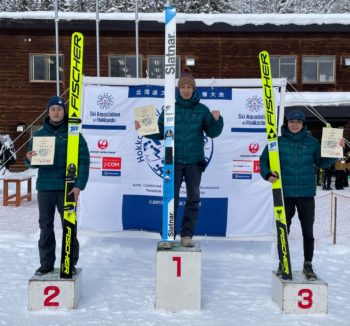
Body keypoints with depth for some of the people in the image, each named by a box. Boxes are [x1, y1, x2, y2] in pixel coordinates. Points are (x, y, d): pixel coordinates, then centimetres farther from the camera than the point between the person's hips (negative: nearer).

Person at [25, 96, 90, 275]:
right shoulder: (39, 134, 8)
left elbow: (84, 161, -7)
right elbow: (33, 163, 11)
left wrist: (79, 185, -15)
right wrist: (29, 159, -13)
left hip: (67, 188, -3)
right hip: (45, 187, 3)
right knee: (45, 226, 9)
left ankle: (71, 263, 14)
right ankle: (46, 263, 20)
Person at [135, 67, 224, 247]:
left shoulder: (202, 109, 4)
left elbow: (212, 132, 3)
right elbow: (160, 133, 4)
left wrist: (217, 120, -15)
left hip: (194, 161, 1)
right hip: (174, 161, -1)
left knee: (193, 199, 7)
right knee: (171, 198, -1)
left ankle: (187, 235, 18)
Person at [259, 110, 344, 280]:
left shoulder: (312, 142, 3)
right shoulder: (278, 142, -1)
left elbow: (321, 162, 10)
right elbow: (264, 160, 6)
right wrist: (267, 174, -12)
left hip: (306, 194, 1)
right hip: (285, 193, 0)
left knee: (308, 231, 7)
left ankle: (308, 265, 22)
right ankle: (283, 264, 25)